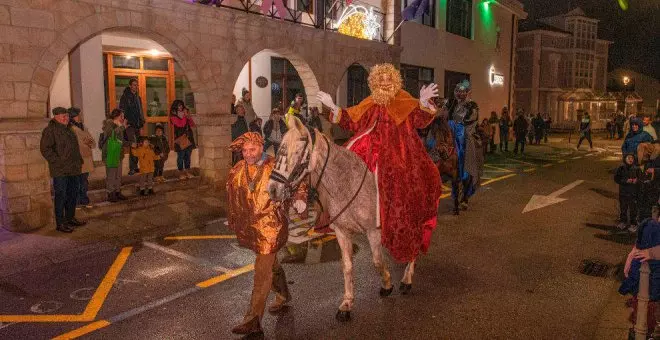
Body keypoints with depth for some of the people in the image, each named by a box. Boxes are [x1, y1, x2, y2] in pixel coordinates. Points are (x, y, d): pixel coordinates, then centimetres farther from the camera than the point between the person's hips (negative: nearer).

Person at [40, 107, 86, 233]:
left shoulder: (68, 129, 18)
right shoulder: (50, 130, -10)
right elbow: (45, 149, -17)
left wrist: (79, 161, 17)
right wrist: (58, 162, -20)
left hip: (73, 170, 9)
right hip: (60, 171, -9)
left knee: (73, 194, 15)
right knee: (61, 196, -4)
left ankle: (70, 218, 28)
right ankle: (60, 223, 3)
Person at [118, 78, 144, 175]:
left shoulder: (138, 97, 18)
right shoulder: (125, 97, -3)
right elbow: (122, 111, -8)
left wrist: (142, 121, 14)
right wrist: (125, 122, -16)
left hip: (137, 125, 7)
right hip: (130, 125, -7)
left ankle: (135, 167, 15)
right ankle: (132, 168, -14)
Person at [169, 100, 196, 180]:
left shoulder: (185, 113, 13)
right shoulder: (173, 116, -3)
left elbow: (192, 125, 11)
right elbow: (181, 124, -17)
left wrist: (189, 117, -6)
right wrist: (184, 116, -10)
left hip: (188, 137, 5)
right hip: (180, 138, -5)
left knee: (188, 155, 9)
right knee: (181, 156, -3)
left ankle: (188, 172, 17)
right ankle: (181, 173, 4)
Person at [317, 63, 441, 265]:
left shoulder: (405, 100, 2)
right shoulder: (370, 103, 10)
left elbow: (419, 119, -12)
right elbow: (351, 120, 12)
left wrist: (423, 103, -32)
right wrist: (333, 107, 3)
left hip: (400, 152, -4)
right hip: (377, 148, 4)